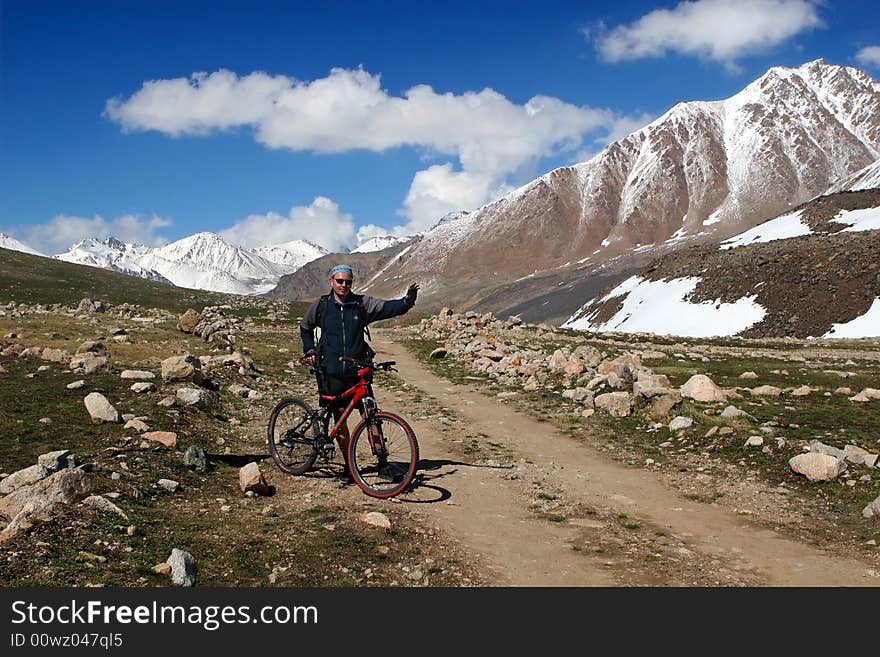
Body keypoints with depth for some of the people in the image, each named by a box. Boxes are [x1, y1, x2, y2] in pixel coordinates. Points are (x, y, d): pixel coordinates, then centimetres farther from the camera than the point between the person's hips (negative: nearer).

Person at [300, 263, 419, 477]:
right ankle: (349, 465, 16)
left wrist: (408, 300, -29)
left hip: (358, 370, 0)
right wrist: (309, 351, 10)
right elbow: (305, 327, 21)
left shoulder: (362, 303, 1)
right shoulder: (321, 305, 4)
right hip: (332, 372, 1)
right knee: (340, 417, 5)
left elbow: (389, 307, -11)